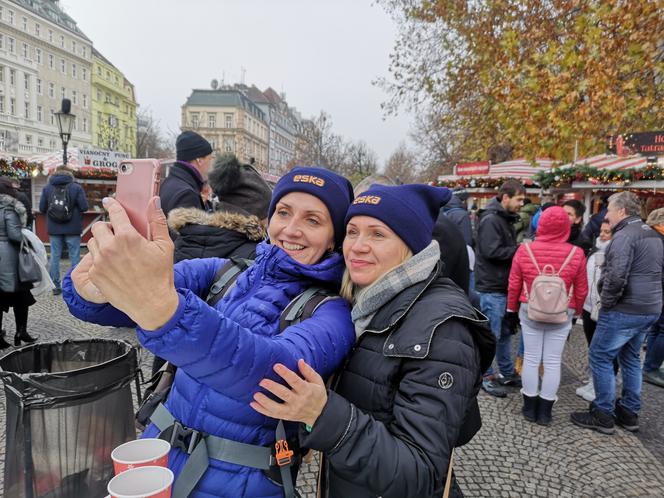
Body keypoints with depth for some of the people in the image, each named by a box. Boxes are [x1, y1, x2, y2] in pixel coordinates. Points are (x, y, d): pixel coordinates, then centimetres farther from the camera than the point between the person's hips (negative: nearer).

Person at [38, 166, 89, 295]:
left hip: (54, 229, 3)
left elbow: (42, 208, 2)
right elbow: (84, 207, -10)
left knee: (55, 257, 9)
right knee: (75, 257, 4)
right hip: (73, 229, -2)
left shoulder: (47, 188, 2)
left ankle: (55, 286, 13)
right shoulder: (76, 187, -7)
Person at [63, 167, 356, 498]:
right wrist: (92, 291, -37)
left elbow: (282, 369, -36)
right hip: (158, 457, 4)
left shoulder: (332, 313, -15)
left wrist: (164, 309, -49)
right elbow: (126, 298, -14)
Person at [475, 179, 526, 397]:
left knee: (506, 332, 18)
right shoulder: (490, 220, -16)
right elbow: (492, 251, -25)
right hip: (492, 287, -10)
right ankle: (486, 377, 14)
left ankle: (507, 373, 30)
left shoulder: (506, 219, 16)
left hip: (504, 285, 10)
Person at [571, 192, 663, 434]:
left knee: (599, 357, 0)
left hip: (624, 311, -10)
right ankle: (629, 412, 28)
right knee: (630, 358, 19)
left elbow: (616, 277, -26)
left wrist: (606, 302, -13)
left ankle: (603, 415, 8)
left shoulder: (624, 236, -17)